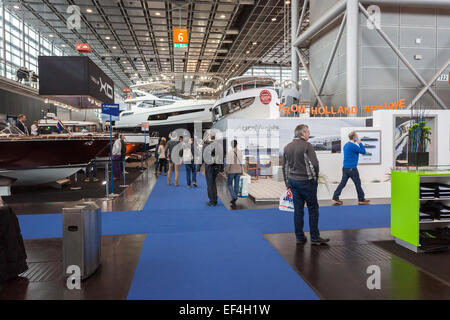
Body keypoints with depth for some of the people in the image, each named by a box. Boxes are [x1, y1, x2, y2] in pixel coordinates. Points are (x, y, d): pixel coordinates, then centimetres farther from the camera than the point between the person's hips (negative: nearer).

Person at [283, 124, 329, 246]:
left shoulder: (287, 147, 9)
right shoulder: (307, 145, -11)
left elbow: (285, 167, 12)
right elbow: (314, 164, -17)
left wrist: (288, 184, 17)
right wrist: (315, 177, 0)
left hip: (293, 181, 6)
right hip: (306, 181, -6)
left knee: (298, 209, 10)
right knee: (313, 209, 5)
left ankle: (300, 237, 14)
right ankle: (314, 237, 10)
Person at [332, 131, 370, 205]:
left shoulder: (346, 145, 13)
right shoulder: (353, 146, -16)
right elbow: (363, 151, -12)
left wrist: (358, 143, 16)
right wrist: (360, 143, -3)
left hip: (345, 168, 8)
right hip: (352, 168, -8)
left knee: (343, 183, 9)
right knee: (357, 183, 5)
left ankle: (335, 198, 5)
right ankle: (361, 200, 15)